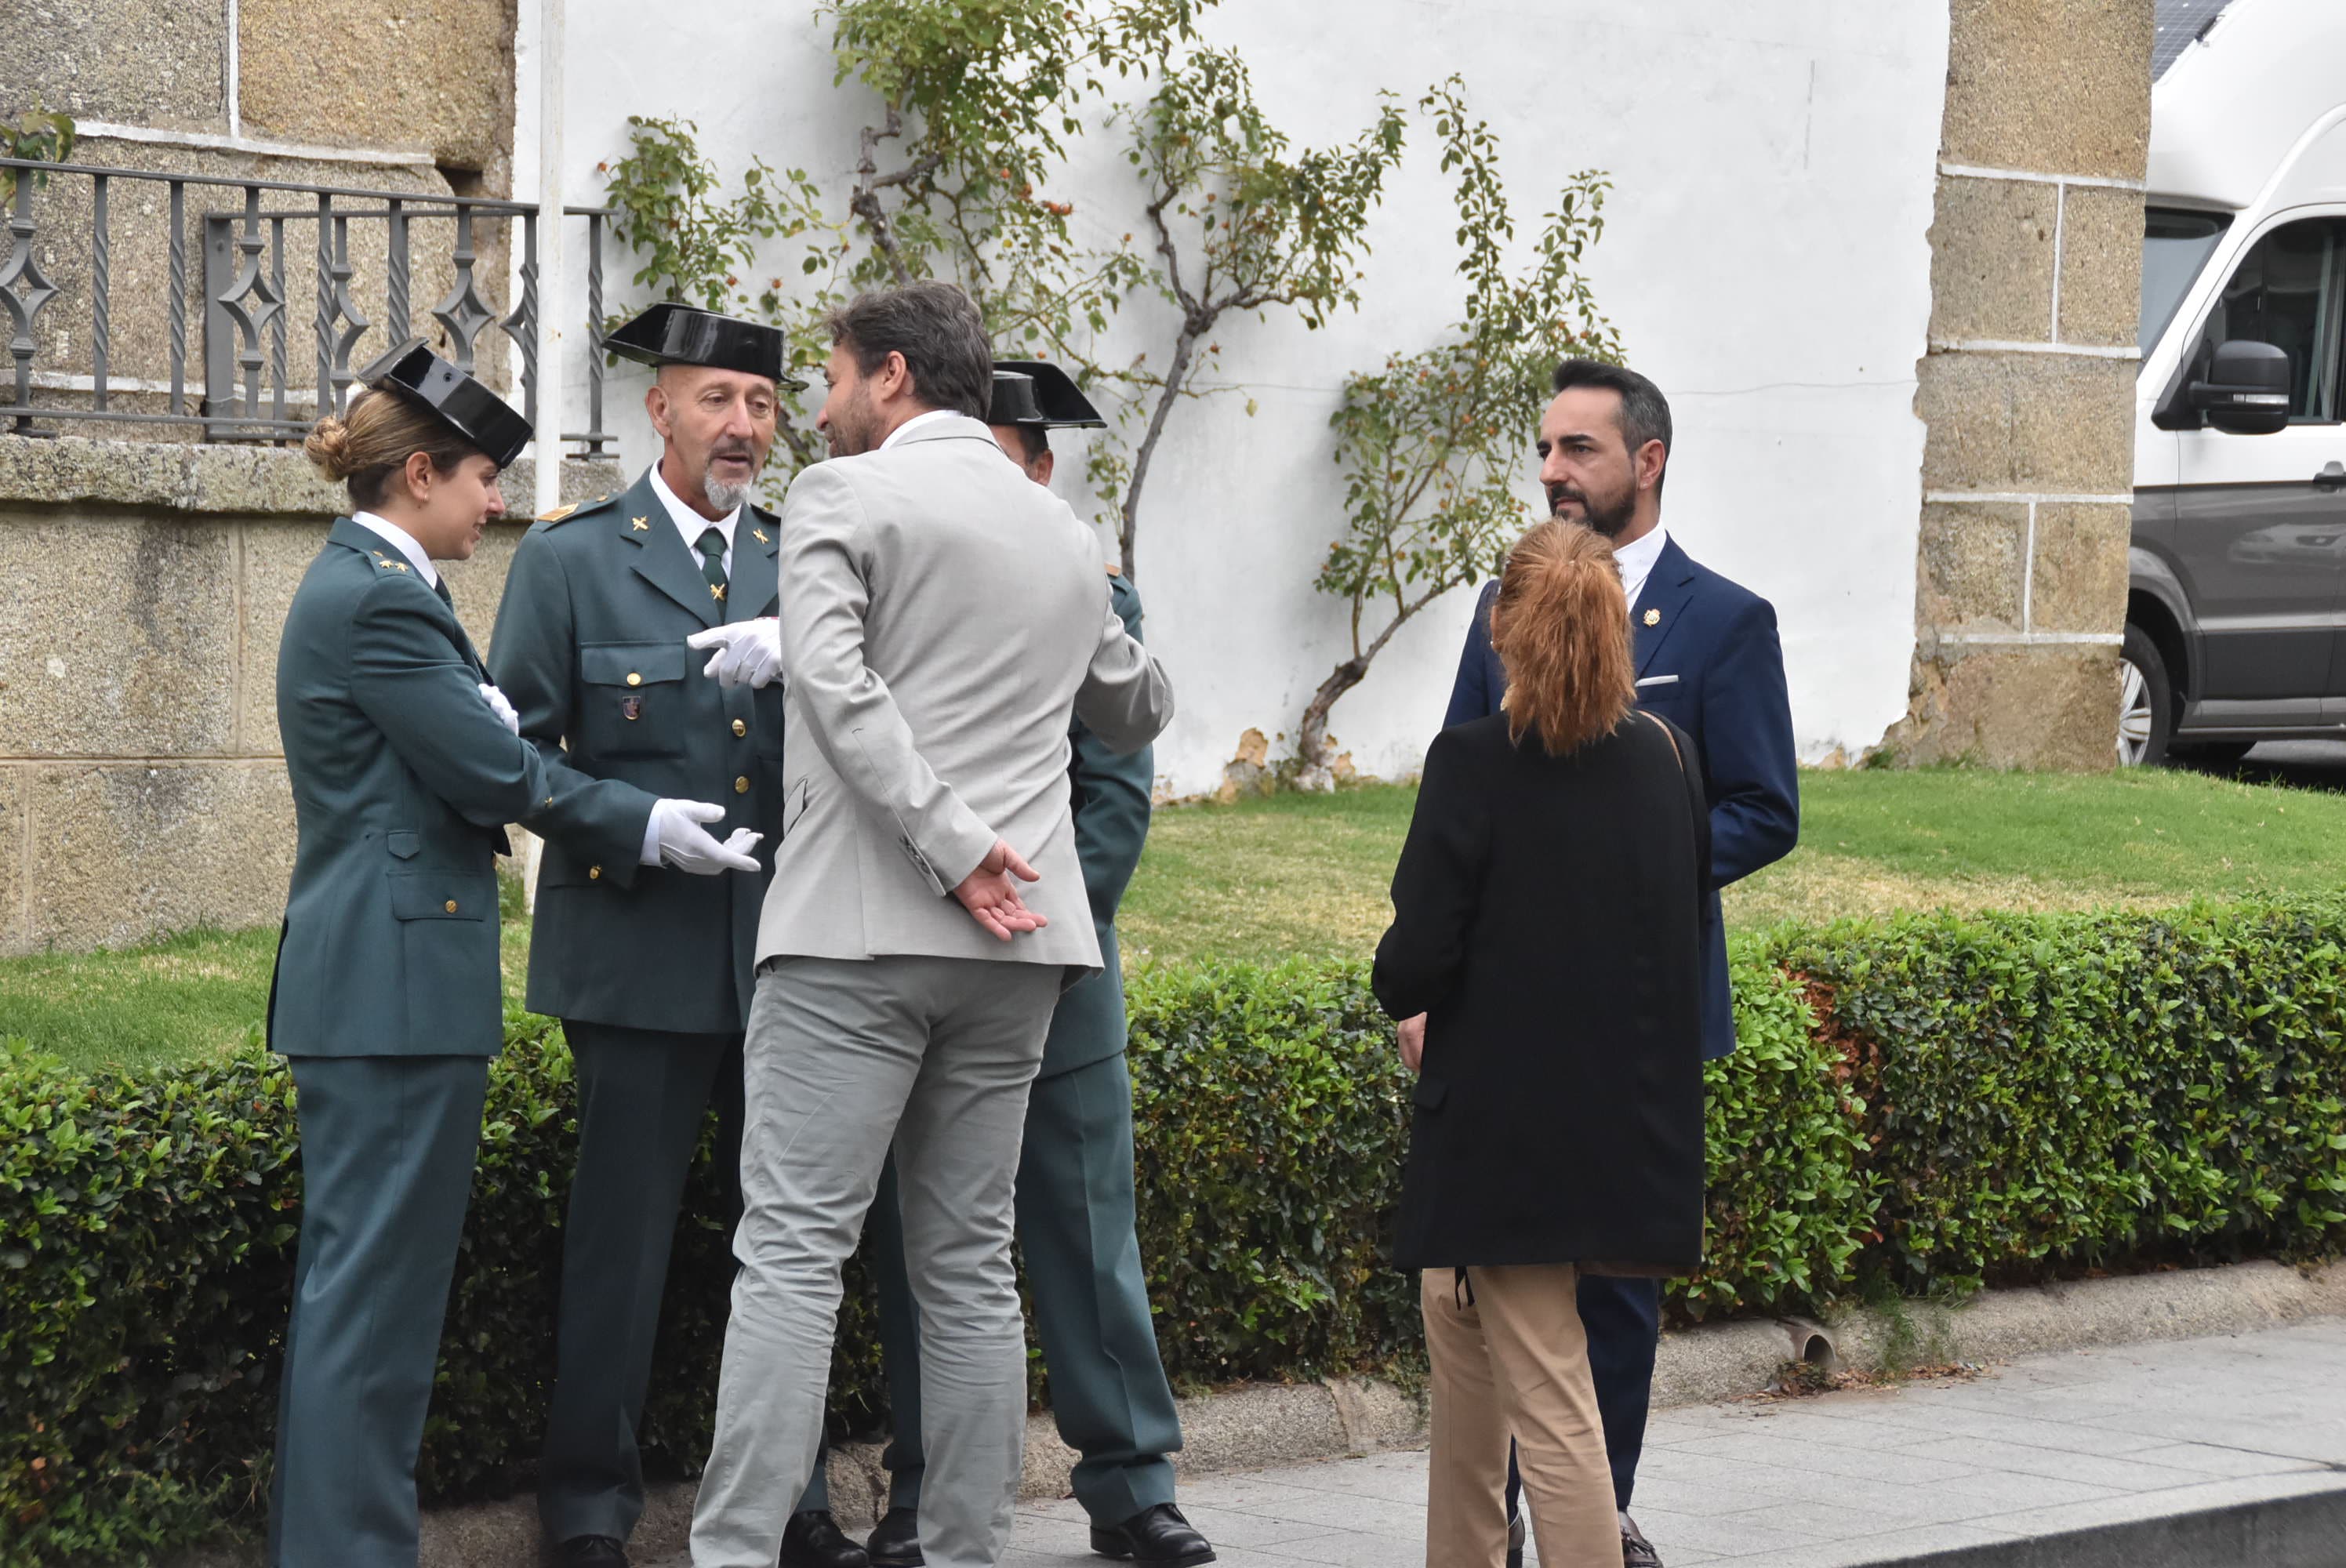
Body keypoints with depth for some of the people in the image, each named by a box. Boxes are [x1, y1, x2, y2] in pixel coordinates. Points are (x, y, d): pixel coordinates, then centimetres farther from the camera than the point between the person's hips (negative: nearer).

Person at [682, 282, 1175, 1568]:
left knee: (792, 1255, -8)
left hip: (857, 930, -6)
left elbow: (837, 685, -16)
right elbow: (1136, 711, 33)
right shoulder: (1065, 534, 19)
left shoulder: (841, 496, -1)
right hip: (1015, 942, 6)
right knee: (970, 1266, 9)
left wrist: (954, 847, -17)